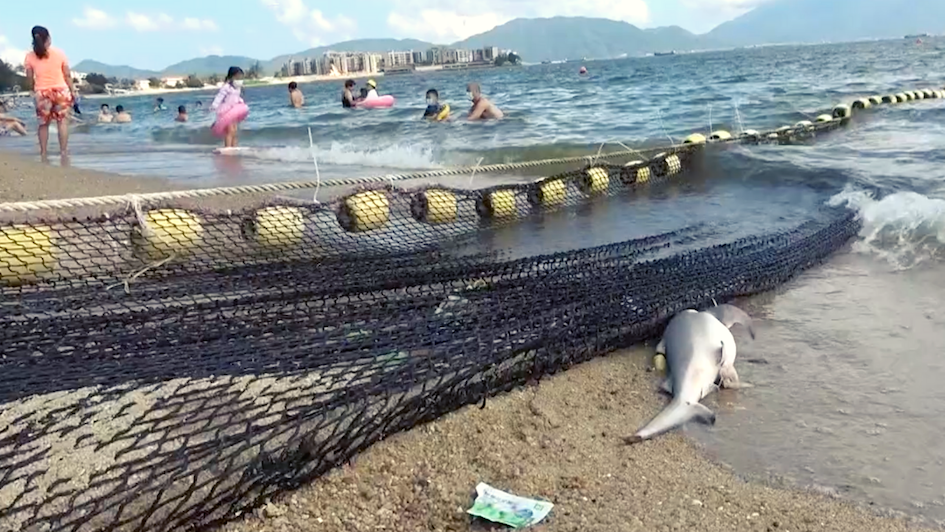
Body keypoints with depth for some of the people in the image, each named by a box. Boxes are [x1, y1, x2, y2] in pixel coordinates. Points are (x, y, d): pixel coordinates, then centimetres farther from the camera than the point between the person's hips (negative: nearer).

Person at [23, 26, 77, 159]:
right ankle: (63, 150, -2)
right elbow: (67, 74, -2)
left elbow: (30, 78, 1)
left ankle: (43, 152, 11)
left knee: (43, 123, 11)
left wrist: (34, 90, 16)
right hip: (60, 90, -1)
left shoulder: (30, 57, -2)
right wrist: (72, 90, 7)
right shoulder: (59, 53, -5)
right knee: (62, 121, 3)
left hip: (41, 93, 1)